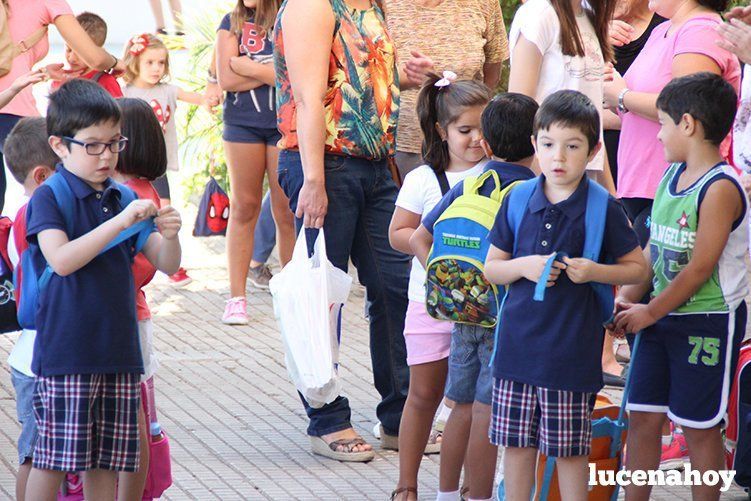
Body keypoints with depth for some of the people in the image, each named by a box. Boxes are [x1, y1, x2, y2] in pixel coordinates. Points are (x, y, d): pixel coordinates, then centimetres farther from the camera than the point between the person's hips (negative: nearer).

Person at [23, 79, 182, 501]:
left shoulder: (123, 198, 10)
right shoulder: (49, 198, -6)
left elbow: (167, 265, 10)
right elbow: (61, 259, -22)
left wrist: (170, 236, -13)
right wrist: (121, 222, -26)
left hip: (119, 350, 5)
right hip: (66, 352, -5)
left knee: (106, 460, 9)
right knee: (53, 458, -4)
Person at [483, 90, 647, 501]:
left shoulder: (604, 210, -5)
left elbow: (637, 268, 2)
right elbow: (491, 268, 10)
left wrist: (595, 271, -15)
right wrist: (524, 266, -10)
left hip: (572, 350, -3)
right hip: (518, 340, 3)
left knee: (569, 449, 4)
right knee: (516, 441, 10)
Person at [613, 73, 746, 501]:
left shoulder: (721, 188, -18)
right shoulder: (670, 178, 8)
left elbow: (700, 268, -19)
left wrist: (649, 312, -13)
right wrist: (626, 300, 2)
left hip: (708, 321, -8)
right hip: (663, 318, 8)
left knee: (699, 426, 2)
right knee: (643, 415, 7)